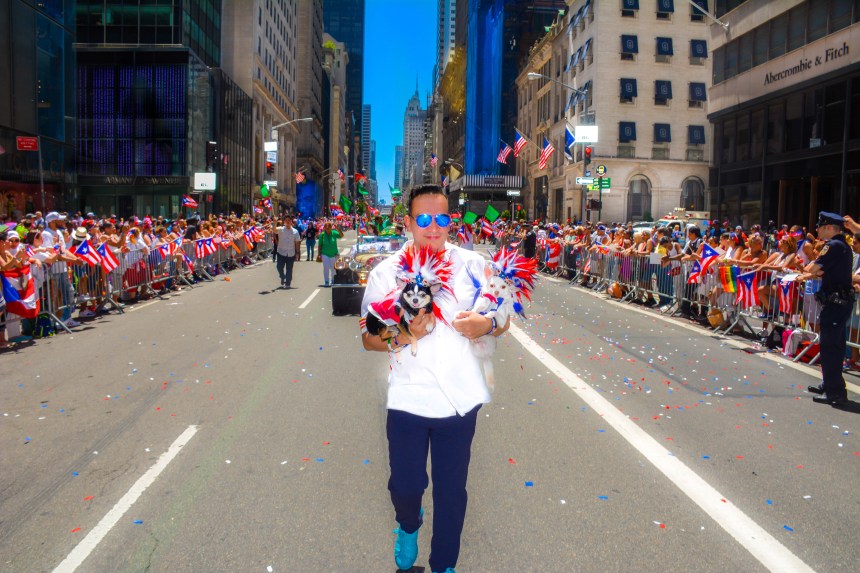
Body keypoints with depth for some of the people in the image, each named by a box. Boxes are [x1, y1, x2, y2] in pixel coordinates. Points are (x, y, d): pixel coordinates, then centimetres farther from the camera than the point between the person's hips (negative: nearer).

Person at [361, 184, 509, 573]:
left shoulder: (472, 264, 1)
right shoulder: (385, 272, -2)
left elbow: (503, 319, 7)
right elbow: (368, 338, 0)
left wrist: (485, 325, -16)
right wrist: (403, 335, -20)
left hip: (460, 399, 1)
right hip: (408, 399, -1)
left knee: (452, 489, 12)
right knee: (406, 486, 9)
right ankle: (408, 527, 46)